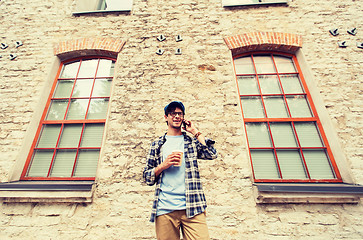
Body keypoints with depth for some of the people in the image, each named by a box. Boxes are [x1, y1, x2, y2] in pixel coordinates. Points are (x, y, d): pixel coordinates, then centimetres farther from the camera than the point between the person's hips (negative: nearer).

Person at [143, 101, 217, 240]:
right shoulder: (157, 144, 12)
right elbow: (147, 178, 11)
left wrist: (194, 131, 2)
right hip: (164, 209, 1)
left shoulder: (192, 141, 13)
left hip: (192, 207, 0)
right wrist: (163, 165, -8)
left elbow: (212, 154, -7)